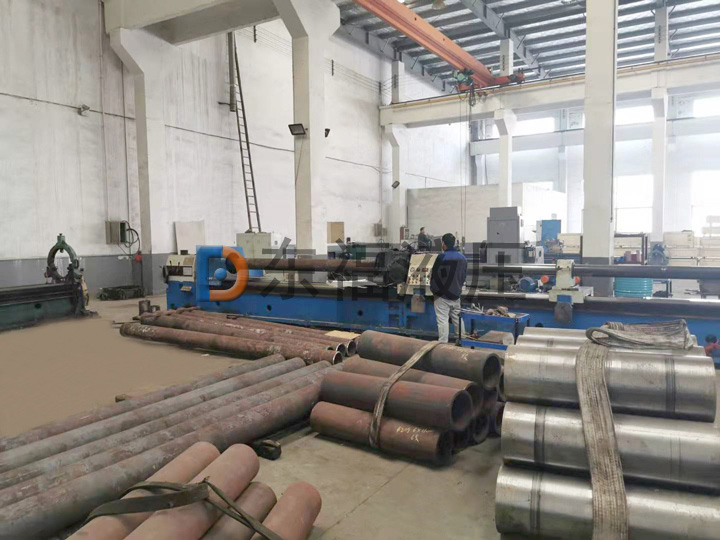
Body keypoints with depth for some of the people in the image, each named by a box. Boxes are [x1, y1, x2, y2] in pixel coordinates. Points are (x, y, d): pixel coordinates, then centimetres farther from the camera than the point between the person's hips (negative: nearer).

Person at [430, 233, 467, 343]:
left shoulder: (442, 257, -17)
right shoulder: (462, 257, 4)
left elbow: (435, 275, -14)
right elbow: (464, 276, 12)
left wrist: (433, 289, -1)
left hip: (442, 295, -6)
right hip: (456, 294, 6)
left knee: (443, 320, -3)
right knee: (457, 318, 17)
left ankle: (443, 343, -3)